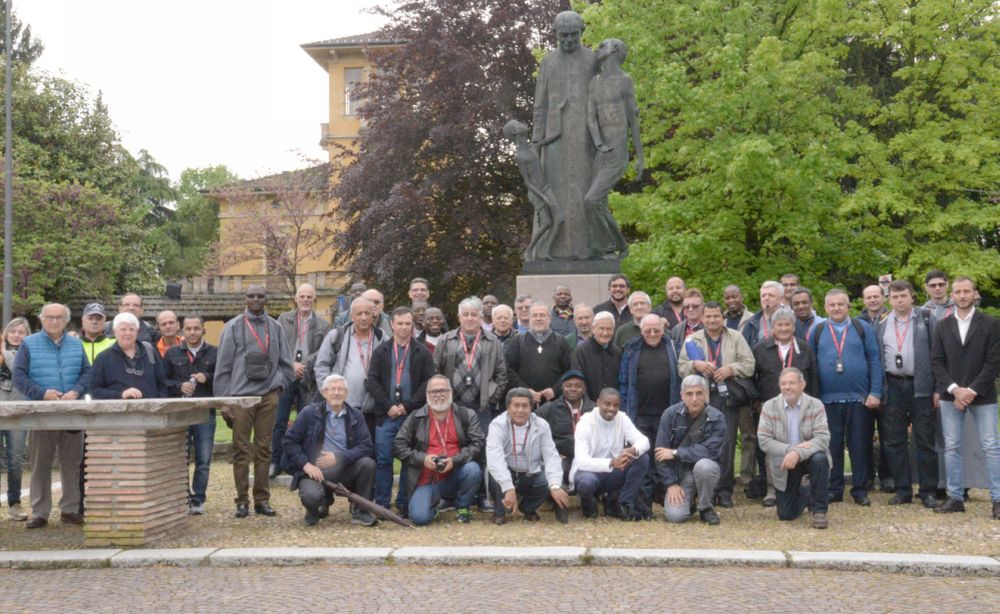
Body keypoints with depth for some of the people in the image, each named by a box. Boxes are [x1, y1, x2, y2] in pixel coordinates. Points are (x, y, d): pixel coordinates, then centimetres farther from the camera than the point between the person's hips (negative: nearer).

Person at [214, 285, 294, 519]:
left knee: (264, 450, 6)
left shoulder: (275, 327, 12)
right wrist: (223, 401, -4)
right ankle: (242, 501, 6)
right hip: (241, 395, -2)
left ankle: (262, 499, 12)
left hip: (268, 395, 3)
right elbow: (223, 366, 1)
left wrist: (280, 385, 4)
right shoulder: (233, 327, 3)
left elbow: (285, 362, 17)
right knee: (241, 451, -1)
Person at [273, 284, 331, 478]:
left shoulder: (323, 325, 7)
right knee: (279, 422, 1)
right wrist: (292, 364, -13)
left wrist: (303, 366, -15)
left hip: (309, 380, 0)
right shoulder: (284, 319, 8)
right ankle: (275, 462, 8)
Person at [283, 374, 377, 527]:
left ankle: (360, 512, -5)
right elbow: (289, 441, -2)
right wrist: (306, 464, -14)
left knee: (368, 464, -26)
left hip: (345, 470, 2)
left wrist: (339, 457, -20)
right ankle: (319, 506, 9)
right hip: (315, 471, -2)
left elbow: (366, 446, -6)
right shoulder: (309, 413, 1)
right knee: (311, 496, -33)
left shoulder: (356, 416, 5)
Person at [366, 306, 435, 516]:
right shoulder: (381, 351, 8)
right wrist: (388, 406, -8)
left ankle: (404, 504, 12)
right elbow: (372, 381, 3)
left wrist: (408, 406, -9)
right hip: (386, 415, 1)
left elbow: (429, 383, -1)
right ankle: (381, 504, 9)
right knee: (383, 461, 1)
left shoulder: (423, 352, 4)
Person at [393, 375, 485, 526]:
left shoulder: (466, 415, 3)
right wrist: (422, 458, -13)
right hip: (426, 479, 0)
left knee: (473, 470, -31)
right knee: (419, 517, -21)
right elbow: (398, 446, 2)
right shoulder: (415, 418, 4)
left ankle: (462, 507, -1)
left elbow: (478, 442, -7)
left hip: (454, 475, 0)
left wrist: (455, 460, -20)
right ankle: (435, 502, 19)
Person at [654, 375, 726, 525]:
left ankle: (705, 508, -8)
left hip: (705, 468, -1)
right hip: (679, 472, 1)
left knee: (704, 466, -36)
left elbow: (709, 451, -21)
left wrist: (675, 453, -17)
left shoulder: (717, 418, -12)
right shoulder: (670, 414, -8)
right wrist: (671, 484, -13)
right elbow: (660, 453, -8)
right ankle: (689, 499, 17)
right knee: (675, 515, -20)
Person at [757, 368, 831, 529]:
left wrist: (798, 453, -36)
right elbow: (763, 440, -14)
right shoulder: (769, 407, -7)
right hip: (783, 464, 2)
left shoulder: (815, 405, -10)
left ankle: (819, 510, -17)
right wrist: (791, 449, -27)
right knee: (786, 515, 3)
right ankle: (808, 494, 39)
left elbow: (823, 438, -21)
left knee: (820, 459, -37)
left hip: (809, 457, -1)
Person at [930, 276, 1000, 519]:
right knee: (951, 447, 4)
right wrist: (954, 389, -9)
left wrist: (972, 390, -12)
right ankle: (955, 497, 10)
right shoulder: (942, 326, 9)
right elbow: (936, 361, 4)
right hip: (951, 395, 3)